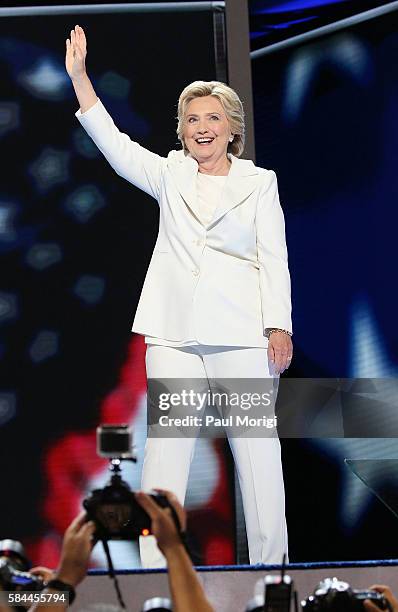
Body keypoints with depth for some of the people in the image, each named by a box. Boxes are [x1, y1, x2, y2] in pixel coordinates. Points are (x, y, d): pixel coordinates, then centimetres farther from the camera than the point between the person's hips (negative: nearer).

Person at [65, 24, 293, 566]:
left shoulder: (259, 183, 9)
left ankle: (270, 561, 6)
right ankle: (156, 565, -3)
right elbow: (112, 142, 4)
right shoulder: (170, 175, 14)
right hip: (174, 330, 2)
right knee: (166, 444, -3)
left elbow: (274, 258, 5)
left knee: (256, 442, -2)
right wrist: (79, 76, -4)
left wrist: (279, 327, -4)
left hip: (241, 331, -2)